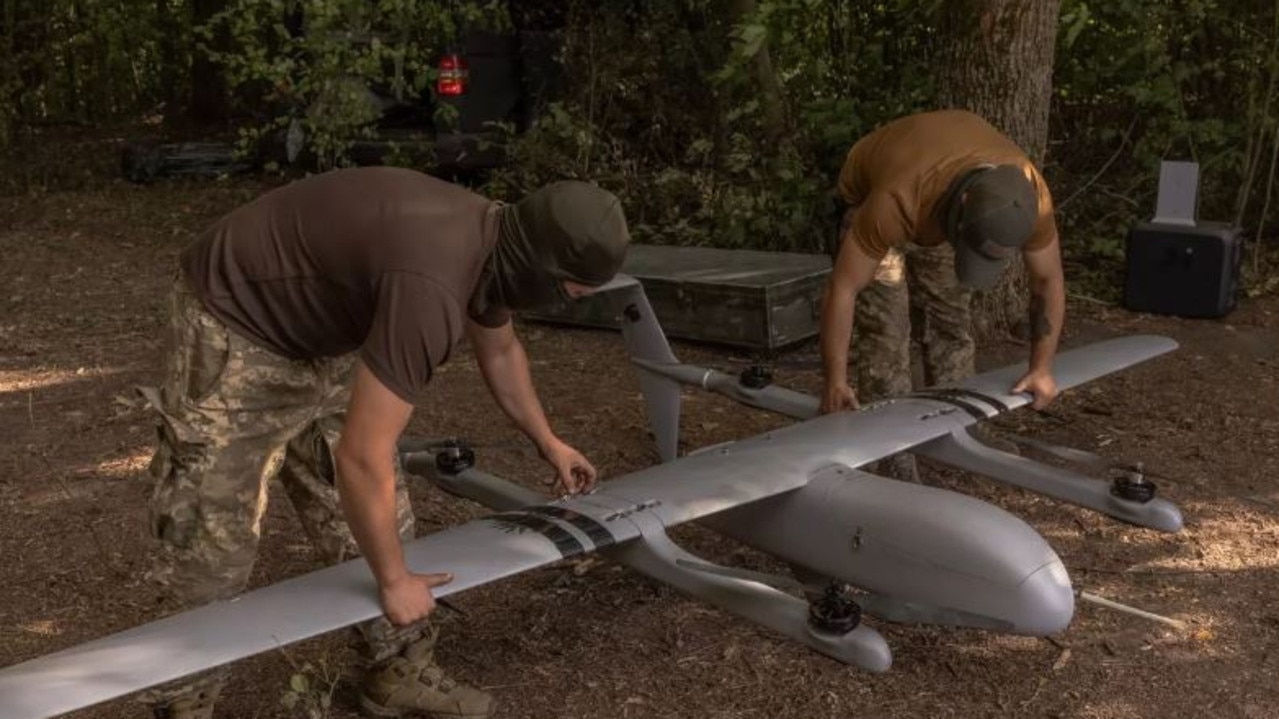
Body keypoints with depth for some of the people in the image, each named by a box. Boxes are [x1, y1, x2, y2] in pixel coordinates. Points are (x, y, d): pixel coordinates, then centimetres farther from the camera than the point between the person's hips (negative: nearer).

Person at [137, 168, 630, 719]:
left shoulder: (491, 243, -8)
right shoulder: (433, 287, -37)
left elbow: (499, 351, 16)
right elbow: (360, 460, -33)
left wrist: (549, 443, 27)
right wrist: (394, 581, -18)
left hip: (317, 333, 9)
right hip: (232, 327, -9)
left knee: (377, 517, 10)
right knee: (213, 545, 0)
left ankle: (401, 671, 24)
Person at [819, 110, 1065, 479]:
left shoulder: (1030, 198, -33)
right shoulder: (896, 200, -46)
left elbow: (1049, 280, -15)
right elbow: (842, 287, -37)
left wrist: (1042, 367, -17)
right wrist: (835, 382, -36)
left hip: (939, 204, 4)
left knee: (952, 322, 1)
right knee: (885, 329, -12)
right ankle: (895, 463, -6)